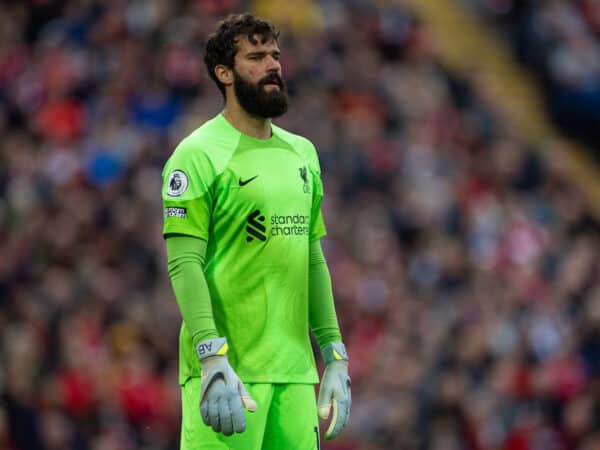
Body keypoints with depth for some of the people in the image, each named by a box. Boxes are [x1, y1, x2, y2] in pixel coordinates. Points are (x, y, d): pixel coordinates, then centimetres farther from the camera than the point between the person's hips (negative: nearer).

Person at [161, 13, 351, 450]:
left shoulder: (302, 153, 17)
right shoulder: (198, 155, -5)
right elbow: (184, 263, -12)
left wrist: (335, 358, 14)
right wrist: (212, 358, -22)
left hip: (295, 369, 7)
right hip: (227, 369, -7)